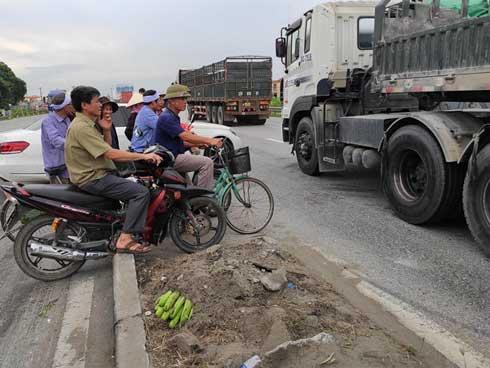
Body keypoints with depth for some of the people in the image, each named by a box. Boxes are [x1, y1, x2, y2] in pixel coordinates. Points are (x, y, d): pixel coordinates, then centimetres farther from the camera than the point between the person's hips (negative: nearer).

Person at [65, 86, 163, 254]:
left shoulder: (87, 124, 13)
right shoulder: (81, 127, -19)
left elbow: (106, 148, 17)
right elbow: (111, 154, -25)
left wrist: (106, 130, 1)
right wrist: (143, 155, -23)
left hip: (96, 173, 11)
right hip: (93, 179, -11)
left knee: (136, 186, 19)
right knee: (141, 192, -19)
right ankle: (125, 239, -19)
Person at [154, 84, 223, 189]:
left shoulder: (174, 117, 19)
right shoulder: (166, 117, -15)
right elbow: (185, 136, -26)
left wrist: (199, 144, 4)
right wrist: (209, 140, -28)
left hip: (175, 156, 11)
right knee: (207, 162, -21)